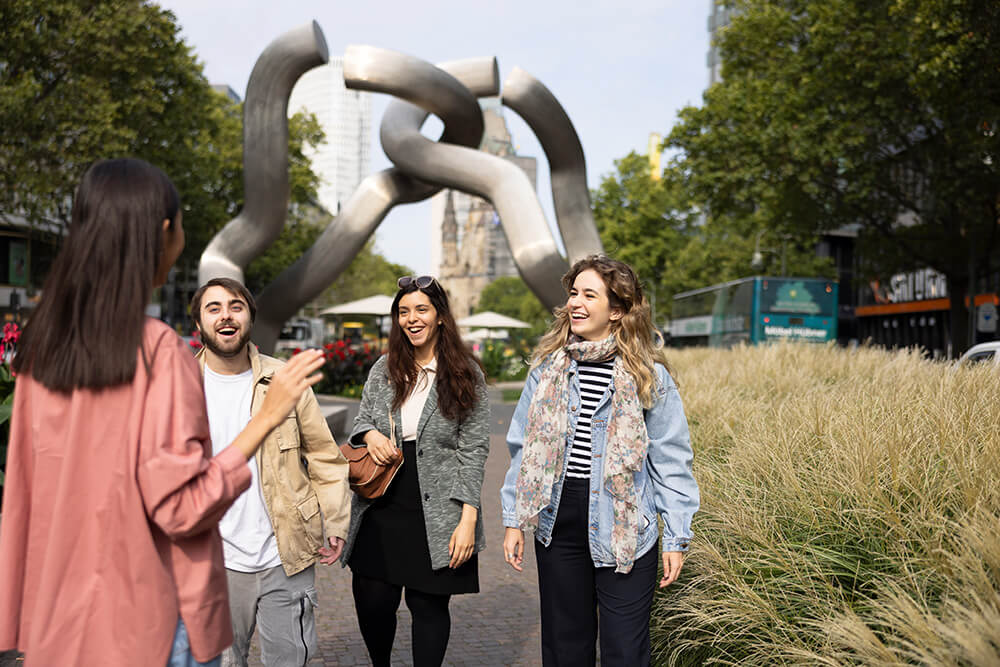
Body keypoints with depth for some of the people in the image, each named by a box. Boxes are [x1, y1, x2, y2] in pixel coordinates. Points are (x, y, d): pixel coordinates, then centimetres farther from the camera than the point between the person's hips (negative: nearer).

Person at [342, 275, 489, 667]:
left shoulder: (466, 374, -2)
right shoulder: (384, 369, 7)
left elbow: (473, 450, -5)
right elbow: (360, 420, 17)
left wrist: (468, 519, -12)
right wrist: (370, 434, -9)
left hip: (436, 513, -3)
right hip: (381, 507, 3)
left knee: (429, 605, 5)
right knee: (372, 602, 5)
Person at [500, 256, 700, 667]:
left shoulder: (648, 375, -5)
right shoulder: (548, 367, 5)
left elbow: (670, 461, -2)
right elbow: (523, 447, 10)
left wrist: (676, 538, -4)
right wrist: (513, 520, 7)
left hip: (624, 530, -3)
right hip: (558, 525, 3)